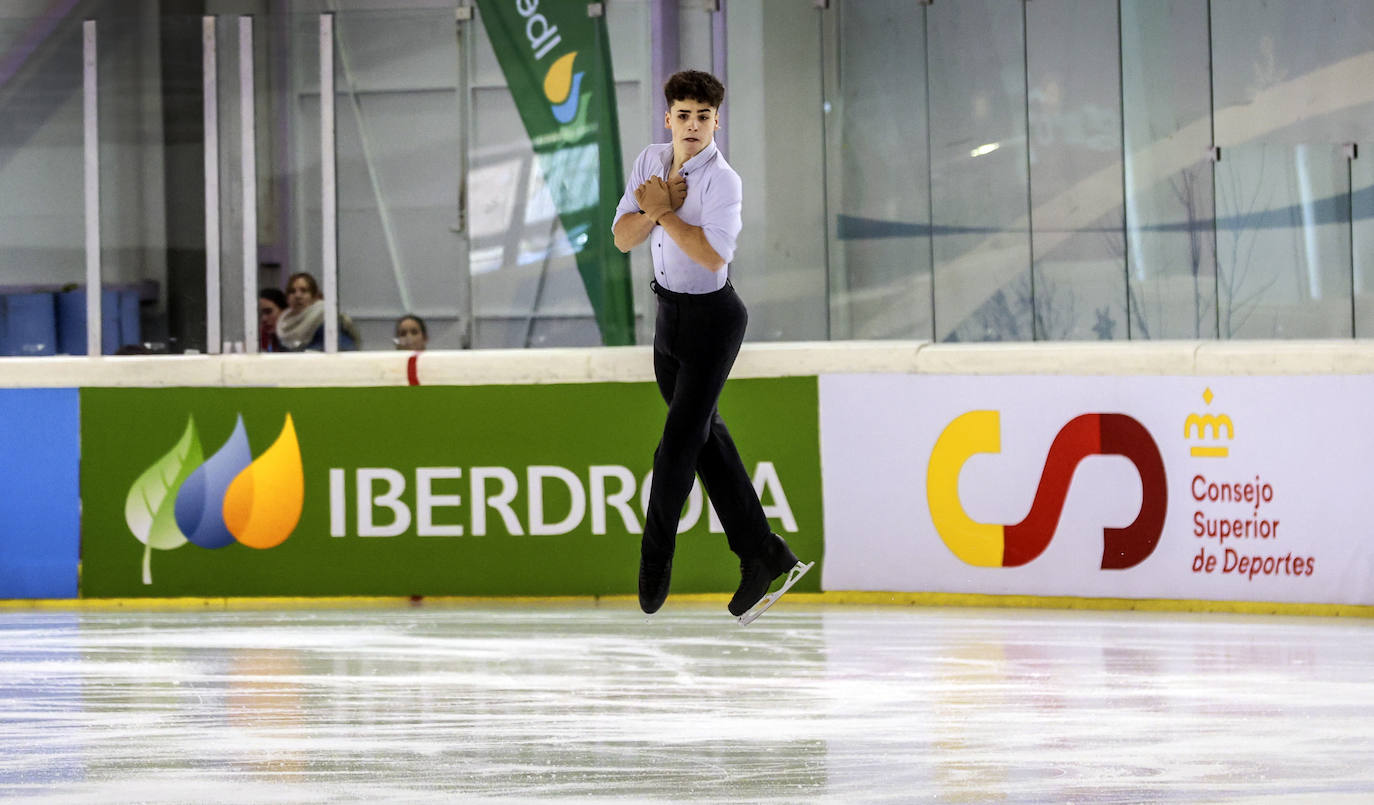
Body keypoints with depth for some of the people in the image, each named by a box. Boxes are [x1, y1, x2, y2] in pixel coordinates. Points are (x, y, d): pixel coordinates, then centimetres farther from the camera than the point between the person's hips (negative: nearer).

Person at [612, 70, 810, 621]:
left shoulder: (722, 181, -19)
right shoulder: (651, 162, 3)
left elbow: (713, 254, -32)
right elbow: (623, 238, -1)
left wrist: (664, 211, -23)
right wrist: (657, 208, -18)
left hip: (712, 316, -8)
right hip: (670, 312, 8)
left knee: (678, 445, -6)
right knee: (706, 437, 12)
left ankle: (653, 568, 7)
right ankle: (763, 557, 19)